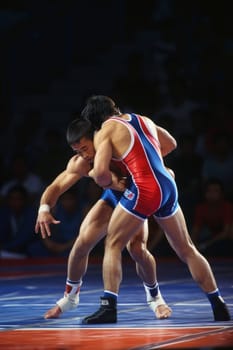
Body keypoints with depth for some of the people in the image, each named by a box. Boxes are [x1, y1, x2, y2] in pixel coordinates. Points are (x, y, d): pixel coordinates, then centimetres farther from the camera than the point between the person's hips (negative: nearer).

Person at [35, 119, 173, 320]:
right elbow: (56, 187, -23)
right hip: (112, 198, 3)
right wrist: (44, 208, -43)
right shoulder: (80, 164, -26)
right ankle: (70, 296, 16)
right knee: (82, 243, -9)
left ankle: (154, 297, 4)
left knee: (136, 248, -23)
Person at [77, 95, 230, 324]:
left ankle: (109, 307, -5)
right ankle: (219, 307, 18)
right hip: (169, 186, 6)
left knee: (113, 245, 7)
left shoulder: (104, 132, 2)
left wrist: (108, 183, 11)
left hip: (143, 189, -6)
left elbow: (101, 172, -11)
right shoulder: (143, 120, 21)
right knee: (186, 249, 16)